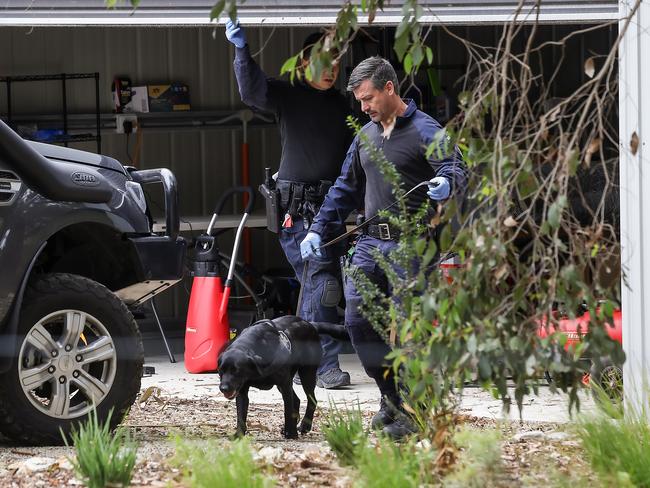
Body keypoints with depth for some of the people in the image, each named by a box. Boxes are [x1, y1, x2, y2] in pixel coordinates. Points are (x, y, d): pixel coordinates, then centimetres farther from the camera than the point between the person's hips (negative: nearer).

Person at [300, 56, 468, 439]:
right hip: (371, 242, 7)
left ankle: (411, 411, 3)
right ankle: (391, 397, 17)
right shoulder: (366, 135, 17)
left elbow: (457, 170, -20)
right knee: (358, 320, 2)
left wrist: (447, 183, -43)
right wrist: (319, 230, 19)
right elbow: (346, 189, 25)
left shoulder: (425, 131, -6)